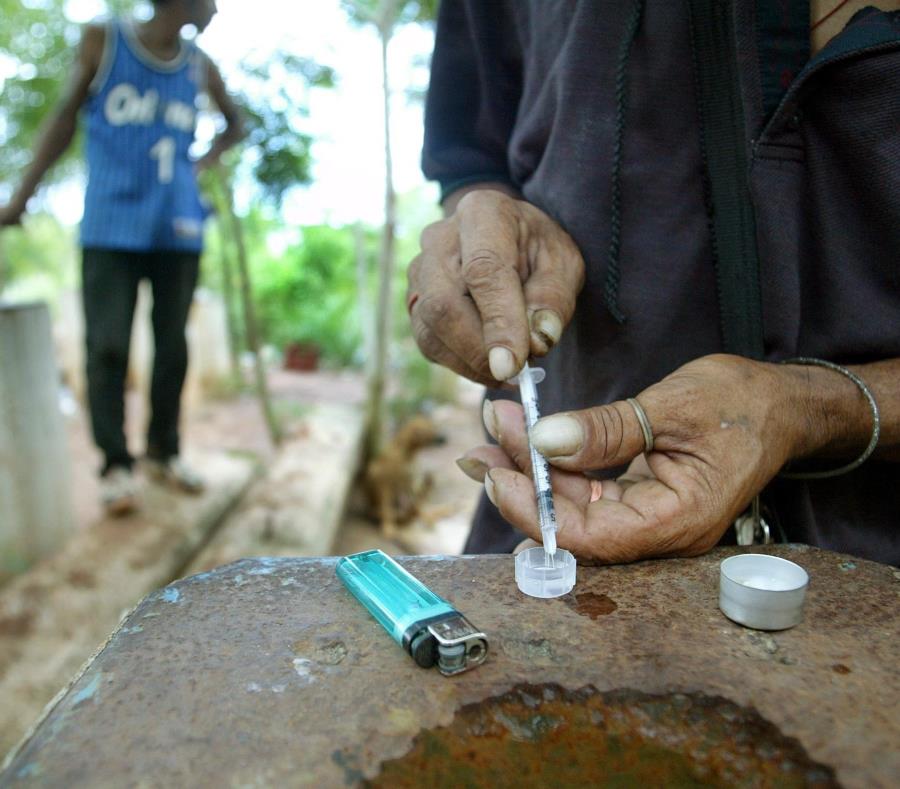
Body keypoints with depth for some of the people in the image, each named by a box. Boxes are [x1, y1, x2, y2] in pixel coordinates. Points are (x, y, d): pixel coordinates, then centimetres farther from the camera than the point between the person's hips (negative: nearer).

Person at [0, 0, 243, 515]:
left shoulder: (200, 67, 8)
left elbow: (234, 124, 25)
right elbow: (65, 119, 6)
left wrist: (204, 163, 7)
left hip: (178, 229, 3)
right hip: (112, 228, -2)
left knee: (172, 347, 5)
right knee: (108, 348, -6)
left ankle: (164, 453, 17)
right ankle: (116, 465, 3)